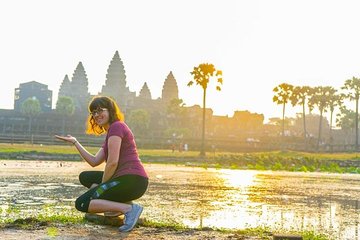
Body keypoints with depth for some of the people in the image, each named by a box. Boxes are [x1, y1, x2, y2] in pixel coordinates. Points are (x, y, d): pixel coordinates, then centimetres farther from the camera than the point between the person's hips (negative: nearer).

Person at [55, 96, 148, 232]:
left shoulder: (116, 126, -7)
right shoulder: (111, 132, 24)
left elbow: (112, 162, -15)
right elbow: (94, 162, 18)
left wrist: (102, 185, -3)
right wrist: (75, 142, 17)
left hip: (132, 180, -10)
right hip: (126, 180, 10)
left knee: (81, 204, -8)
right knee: (85, 177, 22)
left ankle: (129, 209, -15)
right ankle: (121, 203, 7)